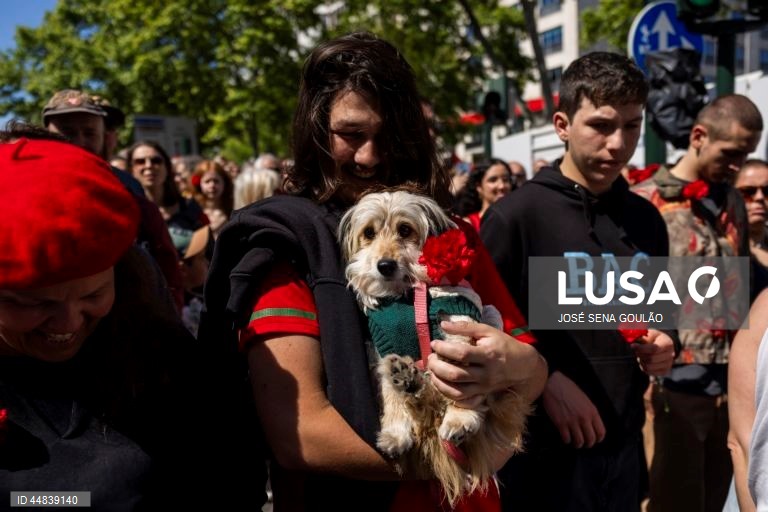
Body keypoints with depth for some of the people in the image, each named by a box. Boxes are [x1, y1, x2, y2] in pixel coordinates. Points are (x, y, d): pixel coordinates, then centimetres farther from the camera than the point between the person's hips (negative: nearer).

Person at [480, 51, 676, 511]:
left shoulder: (647, 220, 7)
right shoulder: (515, 216, -12)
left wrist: (665, 346, -1)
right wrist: (545, 380, -20)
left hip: (624, 447, 6)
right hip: (545, 451, -5)